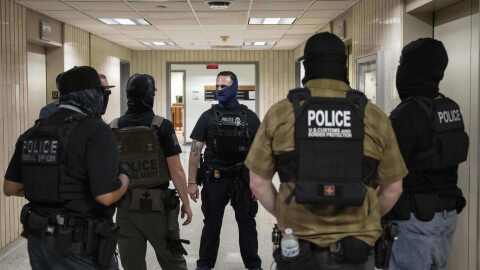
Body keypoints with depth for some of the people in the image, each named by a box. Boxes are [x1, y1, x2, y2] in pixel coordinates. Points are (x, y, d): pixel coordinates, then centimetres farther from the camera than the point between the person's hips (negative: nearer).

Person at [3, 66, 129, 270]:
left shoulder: (33, 132, 4)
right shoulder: (95, 131, -17)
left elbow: (10, 187, 10)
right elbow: (106, 196, -24)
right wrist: (124, 180, -4)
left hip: (38, 240, 7)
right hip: (80, 248, -7)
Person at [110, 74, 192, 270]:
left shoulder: (113, 128, -1)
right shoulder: (162, 126, -10)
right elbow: (176, 171, -11)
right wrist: (186, 203, -1)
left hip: (126, 206, 3)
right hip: (158, 204, -2)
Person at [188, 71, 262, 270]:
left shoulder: (249, 117, 1)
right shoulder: (208, 117, 1)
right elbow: (195, 151, 0)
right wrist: (191, 182, -6)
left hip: (243, 179, 0)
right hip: (214, 179, 0)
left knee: (247, 224, 10)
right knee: (211, 224, 11)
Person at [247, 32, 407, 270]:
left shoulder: (280, 113, -5)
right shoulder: (374, 116, -3)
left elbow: (258, 182, -2)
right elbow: (392, 188, 3)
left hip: (298, 246, 0)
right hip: (355, 248, 1)